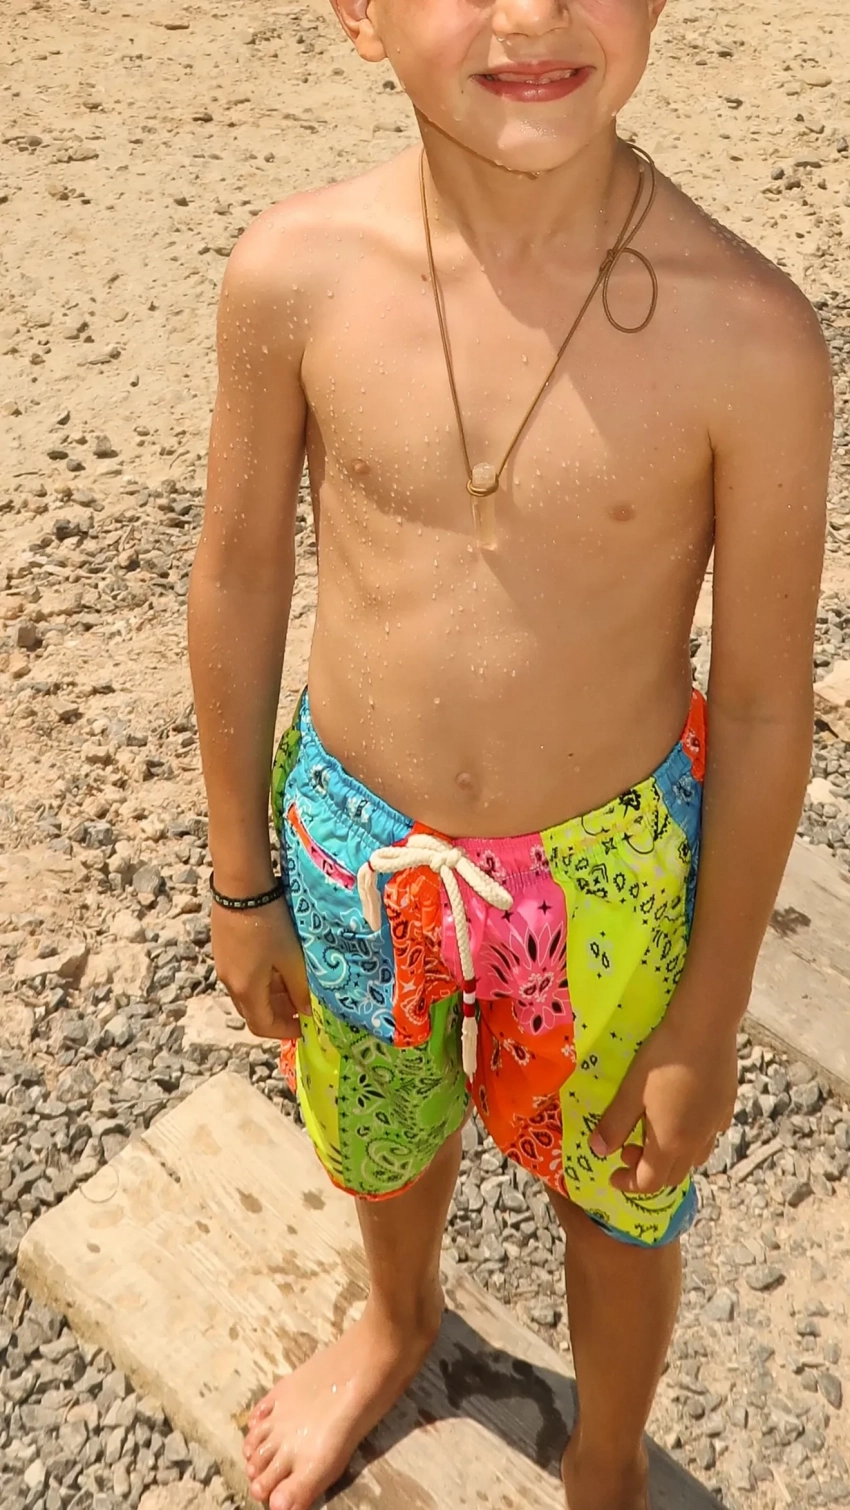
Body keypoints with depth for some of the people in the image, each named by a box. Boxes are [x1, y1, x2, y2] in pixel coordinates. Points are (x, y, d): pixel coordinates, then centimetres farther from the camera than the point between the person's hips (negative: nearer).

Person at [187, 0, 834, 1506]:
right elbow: (240, 575, -4)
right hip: (353, 843, 2)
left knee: (615, 1197, 24)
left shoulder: (748, 336, -23)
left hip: (611, 870, -1)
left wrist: (707, 1027, -5)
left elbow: (765, 702, -13)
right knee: (384, 1134, 30)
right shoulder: (294, 277, -18)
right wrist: (241, 879, 4)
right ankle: (401, 1321, 69)